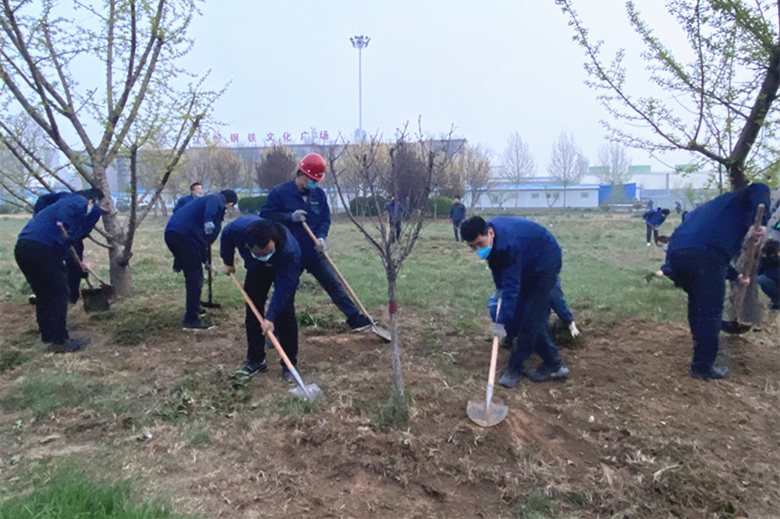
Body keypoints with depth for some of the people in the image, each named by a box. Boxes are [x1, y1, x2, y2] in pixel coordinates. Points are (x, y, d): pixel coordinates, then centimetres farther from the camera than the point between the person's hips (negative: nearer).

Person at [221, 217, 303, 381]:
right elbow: (226, 236, -9)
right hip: (256, 269, 4)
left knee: (285, 311, -14)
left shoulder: (289, 250, -45)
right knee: (252, 310, 0)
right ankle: (256, 360, 12)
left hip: (285, 269, -4)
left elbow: (282, 288, -38)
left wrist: (271, 317, -39)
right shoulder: (239, 228, -37)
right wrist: (227, 261, 4)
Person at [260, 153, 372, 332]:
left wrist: (321, 237, -12)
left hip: (313, 252, 3)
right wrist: (290, 217, -22)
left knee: (333, 283, 3)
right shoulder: (280, 192, -8)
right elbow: (265, 215, -9)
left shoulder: (319, 194, 4)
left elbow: (325, 219, 7)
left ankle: (355, 318, 9)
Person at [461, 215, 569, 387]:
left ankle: (516, 367, 2)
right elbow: (496, 263, 5)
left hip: (545, 263, -8)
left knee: (530, 318, -11)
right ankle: (553, 363, 15)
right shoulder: (485, 232, -15)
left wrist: (501, 322, -39)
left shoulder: (508, 244, -40)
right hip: (527, 265, 8)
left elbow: (512, 287, -39)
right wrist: (500, 288, -2)